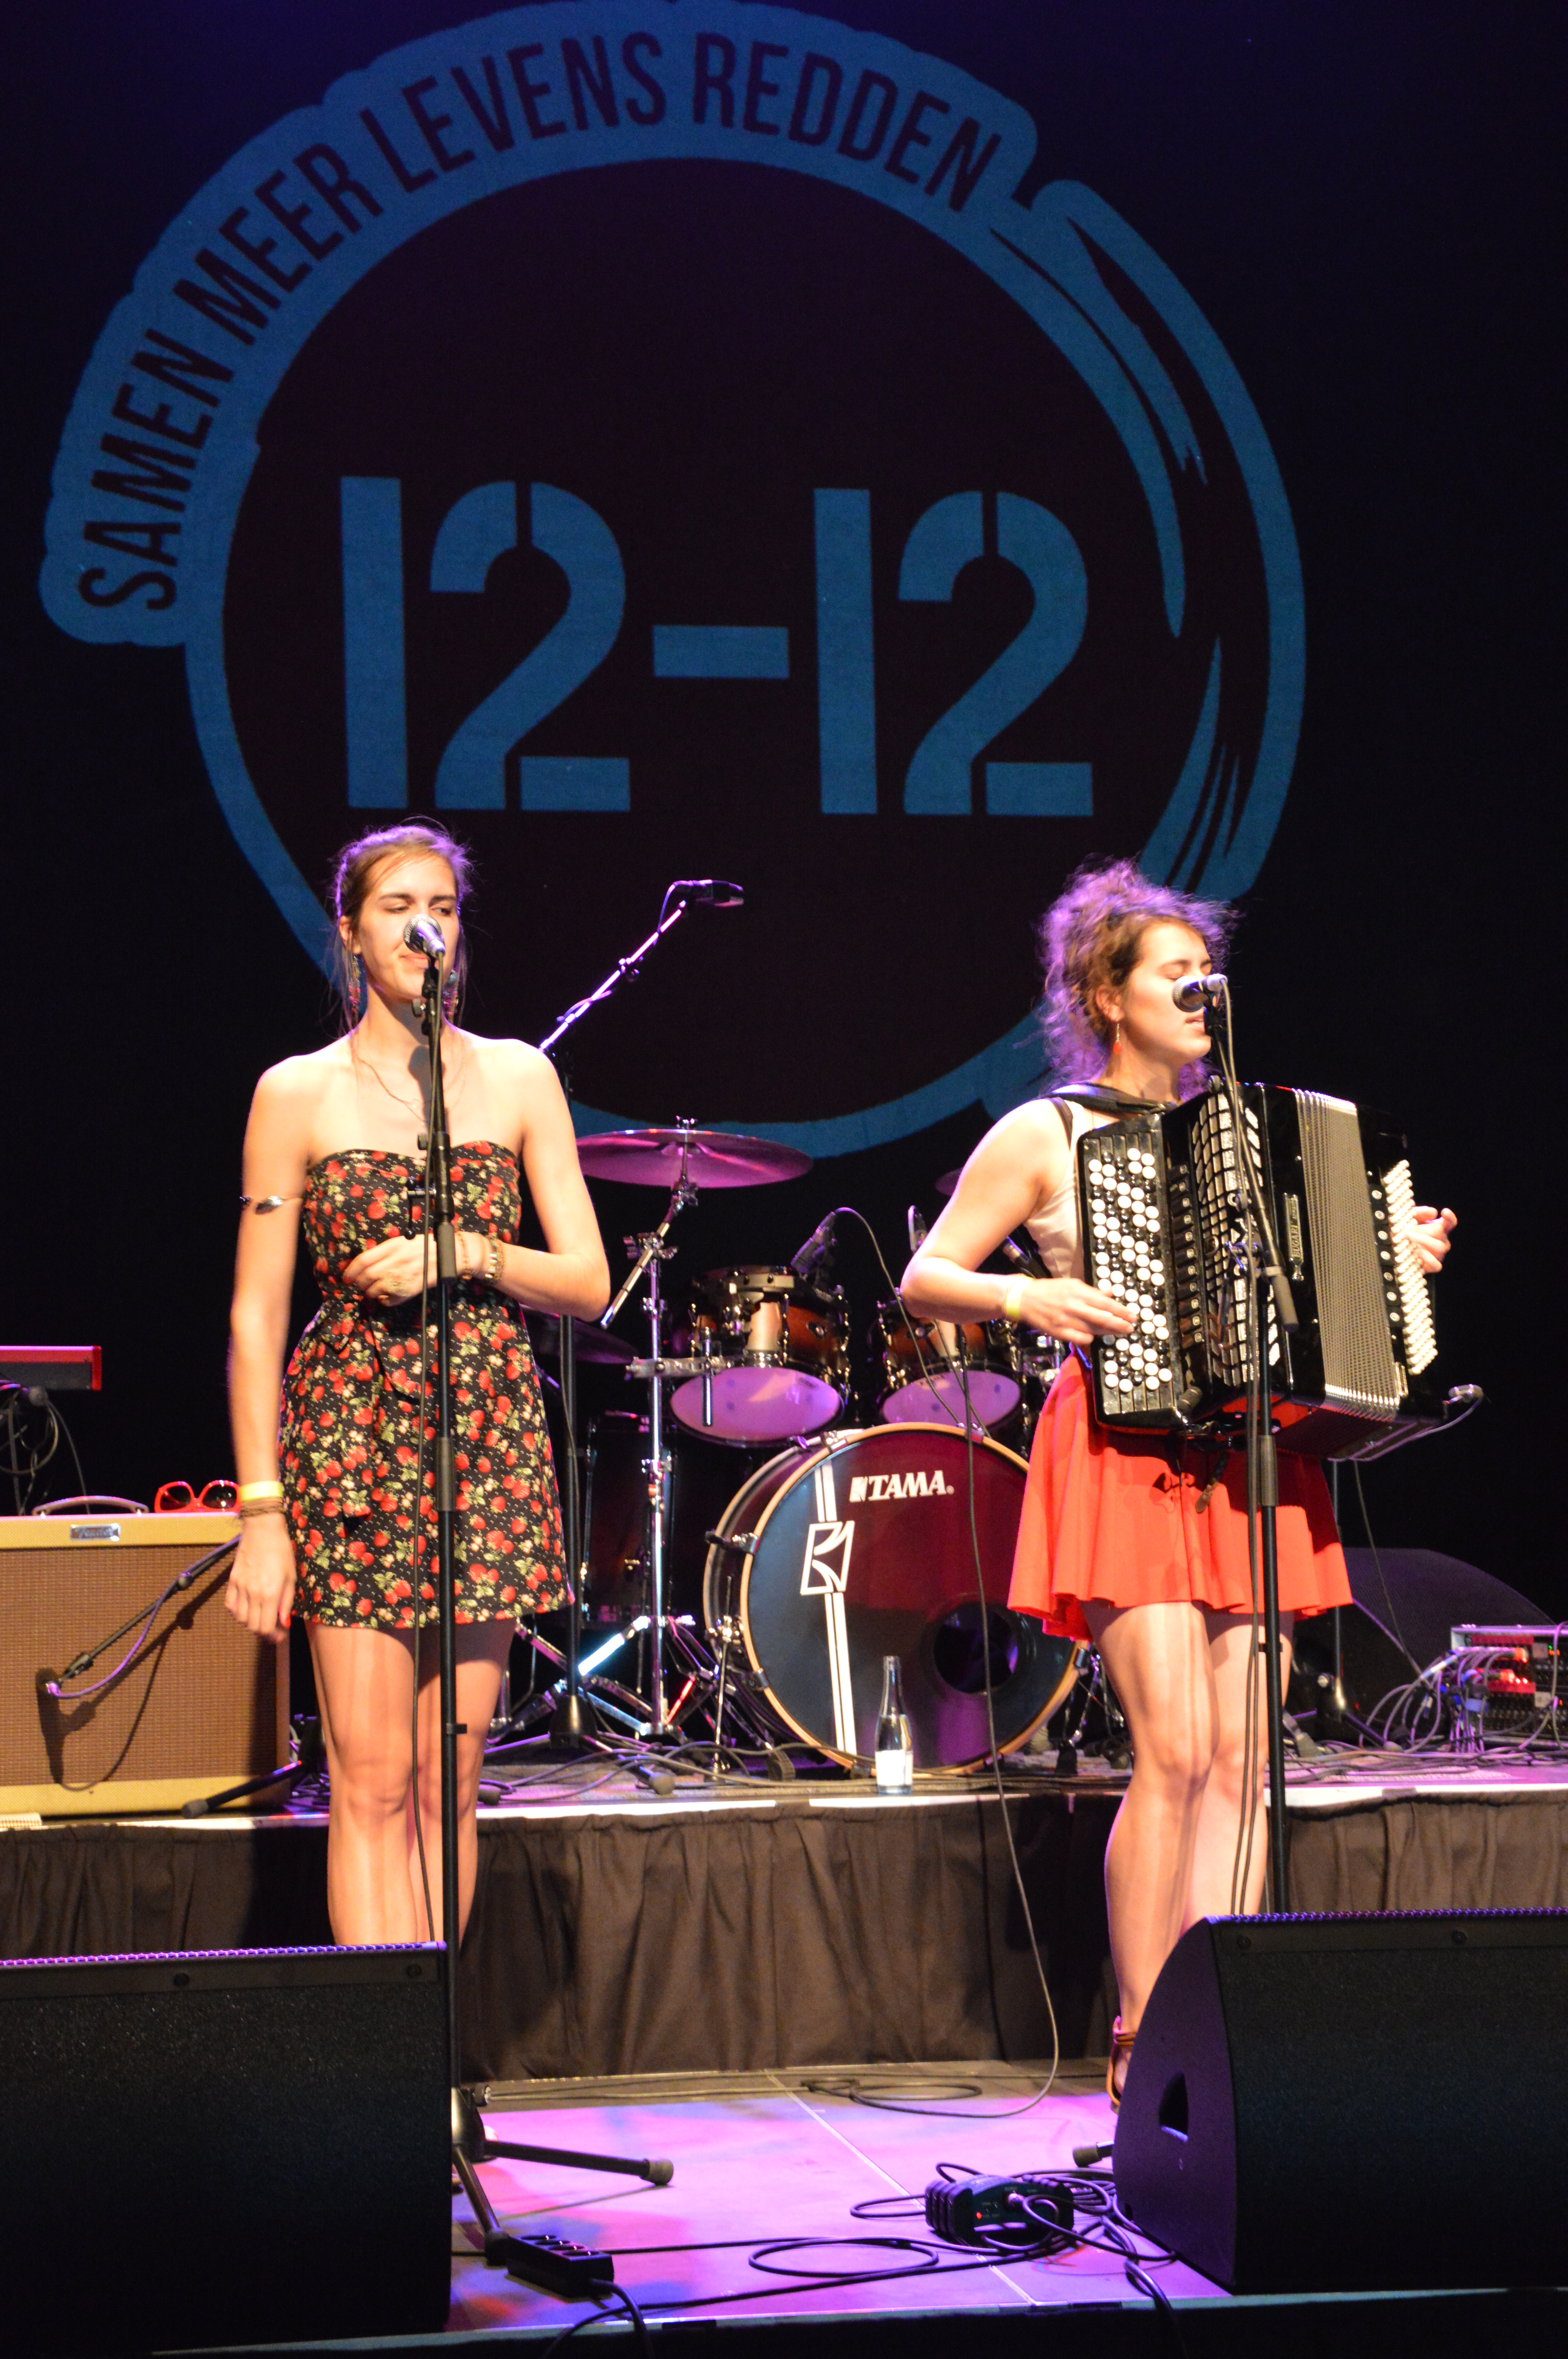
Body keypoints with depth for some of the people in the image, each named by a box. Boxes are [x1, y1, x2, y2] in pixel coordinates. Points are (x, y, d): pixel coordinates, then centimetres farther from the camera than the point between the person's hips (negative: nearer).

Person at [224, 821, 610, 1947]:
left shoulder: (519, 1080, 8)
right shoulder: (298, 1094, 2)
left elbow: (590, 1283, 6)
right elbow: (255, 1318, 0)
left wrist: (464, 1254, -12)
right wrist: (261, 1513, -6)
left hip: (488, 1436, 2)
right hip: (350, 1438, -2)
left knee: (449, 1783, 4)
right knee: (371, 1781, -7)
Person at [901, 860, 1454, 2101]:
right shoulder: (1046, 1135, 2)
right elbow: (924, 1281, 1)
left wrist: (1399, 1255, 12)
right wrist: (1026, 1298, -16)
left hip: (1252, 1459, 6)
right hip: (1130, 1453, -5)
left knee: (1243, 1761, -1)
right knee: (1177, 1748, -14)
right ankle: (1141, 2046, -6)